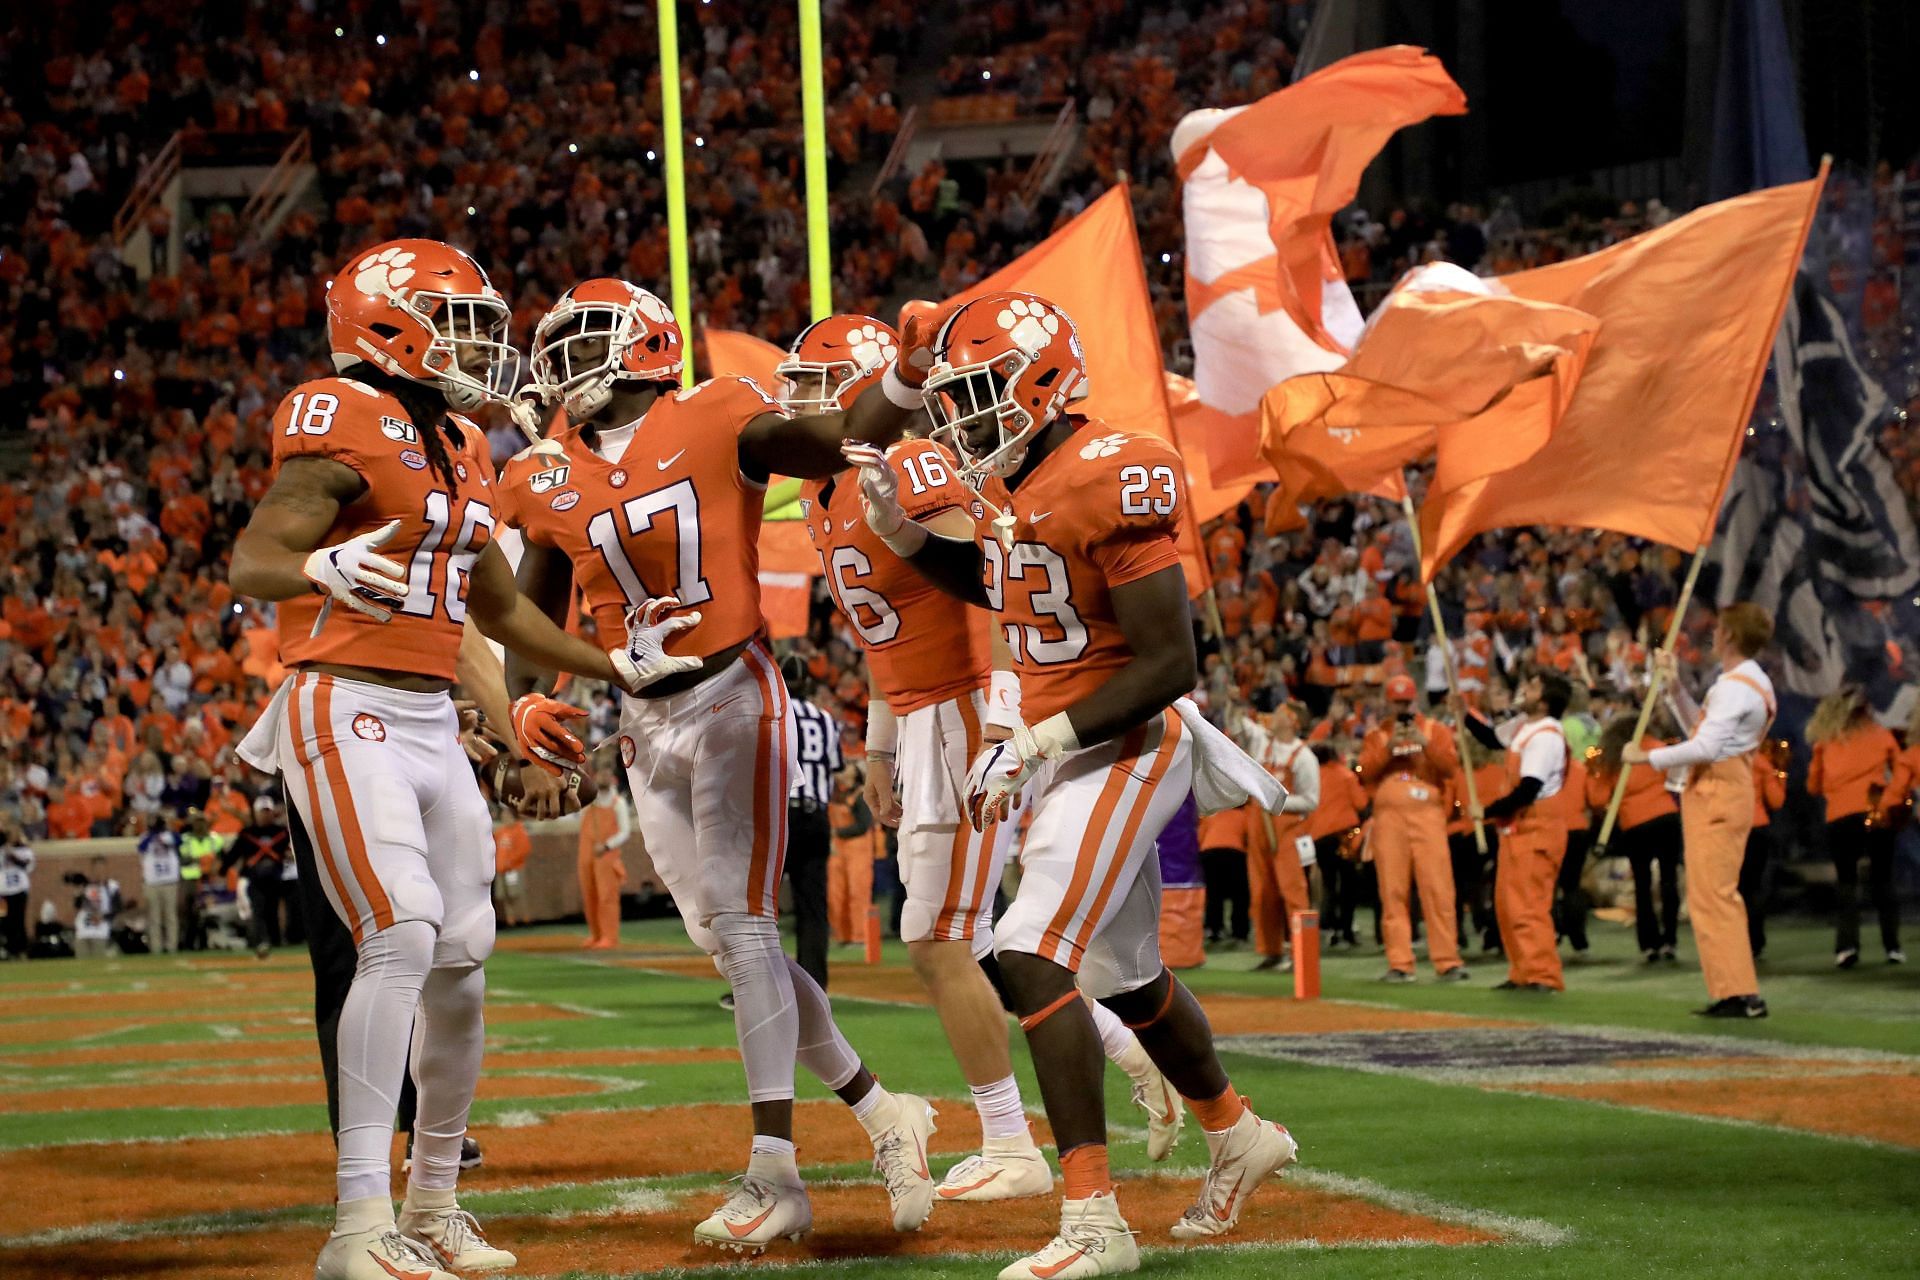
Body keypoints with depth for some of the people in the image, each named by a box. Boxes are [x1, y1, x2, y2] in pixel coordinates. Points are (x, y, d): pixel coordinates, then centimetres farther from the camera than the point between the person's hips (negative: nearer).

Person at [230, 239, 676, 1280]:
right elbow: (250, 562, -21)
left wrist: (611, 668, 29)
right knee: (401, 937, -21)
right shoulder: (346, 424, -10)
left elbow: (498, 611, 28)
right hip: (347, 714, -9)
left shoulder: (458, 450, 16)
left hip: (432, 723, 9)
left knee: (461, 956, 7)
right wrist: (320, 569, -42)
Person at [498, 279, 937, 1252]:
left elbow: (840, 444, -12)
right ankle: (882, 1113, 20)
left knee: (741, 924, -11)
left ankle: (774, 1175, -10)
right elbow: (535, 623, 15)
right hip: (644, 722, 6)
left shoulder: (714, 426, -5)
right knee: (728, 942, 6)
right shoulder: (550, 481, 8)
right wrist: (530, 705, -1)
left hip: (732, 697, -6)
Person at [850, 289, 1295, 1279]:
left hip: (1125, 747, -9)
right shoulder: (1010, 485, 6)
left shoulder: (1111, 483, -22)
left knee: (1032, 959, -20)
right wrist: (902, 531, 14)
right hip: (1062, 749, 9)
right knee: (1121, 974, 21)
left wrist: (1041, 742, -26)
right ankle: (1237, 1135, 44)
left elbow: (1169, 662, -23)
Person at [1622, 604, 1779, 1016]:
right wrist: (1675, 686, 16)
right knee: (1720, 896, 16)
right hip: (1724, 793, 11)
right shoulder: (1749, 681, 18)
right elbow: (1700, 727, 25)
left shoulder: (1736, 687, -16)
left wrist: (1648, 758, -15)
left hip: (1716, 796, -11)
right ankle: (1740, 993, 18)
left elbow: (1706, 747, -23)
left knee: (1711, 896, -11)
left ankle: (1738, 993, -14)